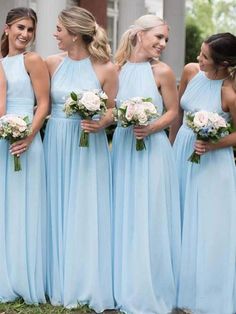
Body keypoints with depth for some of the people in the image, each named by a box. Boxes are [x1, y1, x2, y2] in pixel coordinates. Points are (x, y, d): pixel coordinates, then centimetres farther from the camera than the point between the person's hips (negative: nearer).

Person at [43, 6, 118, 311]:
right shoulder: (52, 63, 2)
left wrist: (100, 123, -17)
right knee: (59, 212, 9)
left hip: (88, 147, -3)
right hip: (56, 144, 3)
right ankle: (61, 283, 22)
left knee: (87, 213, 2)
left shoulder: (105, 69, -7)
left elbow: (112, 110, 0)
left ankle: (89, 284, 15)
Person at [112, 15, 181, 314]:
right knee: (124, 217, 11)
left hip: (152, 149, -4)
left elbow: (172, 111, -1)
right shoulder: (118, 68, 4)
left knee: (148, 218, 0)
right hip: (122, 147, 4)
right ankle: (124, 286, 26)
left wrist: (151, 128, -17)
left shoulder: (162, 71, -6)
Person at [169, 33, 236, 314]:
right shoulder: (190, 71, -5)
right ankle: (182, 286, 34)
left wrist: (213, 145, -23)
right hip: (182, 153, 6)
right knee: (180, 220, 16)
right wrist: (171, 144, 15)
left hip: (212, 162, -6)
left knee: (207, 227, 2)